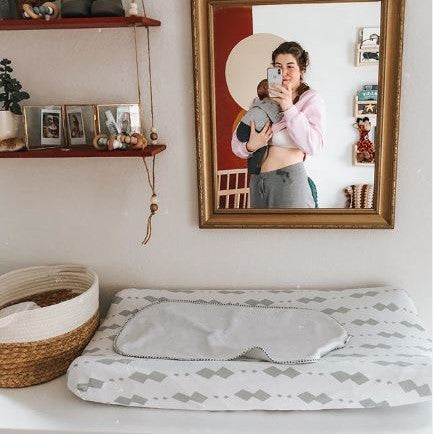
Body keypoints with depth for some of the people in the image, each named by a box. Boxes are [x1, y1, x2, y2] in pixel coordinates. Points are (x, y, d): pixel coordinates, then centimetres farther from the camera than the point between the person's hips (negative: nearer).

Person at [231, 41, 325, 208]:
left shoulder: (311, 99, -3)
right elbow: (236, 142, 6)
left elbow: (313, 145, -18)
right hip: (257, 181, 5)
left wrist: (289, 108, -20)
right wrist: (250, 146, -16)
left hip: (289, 181, -5)